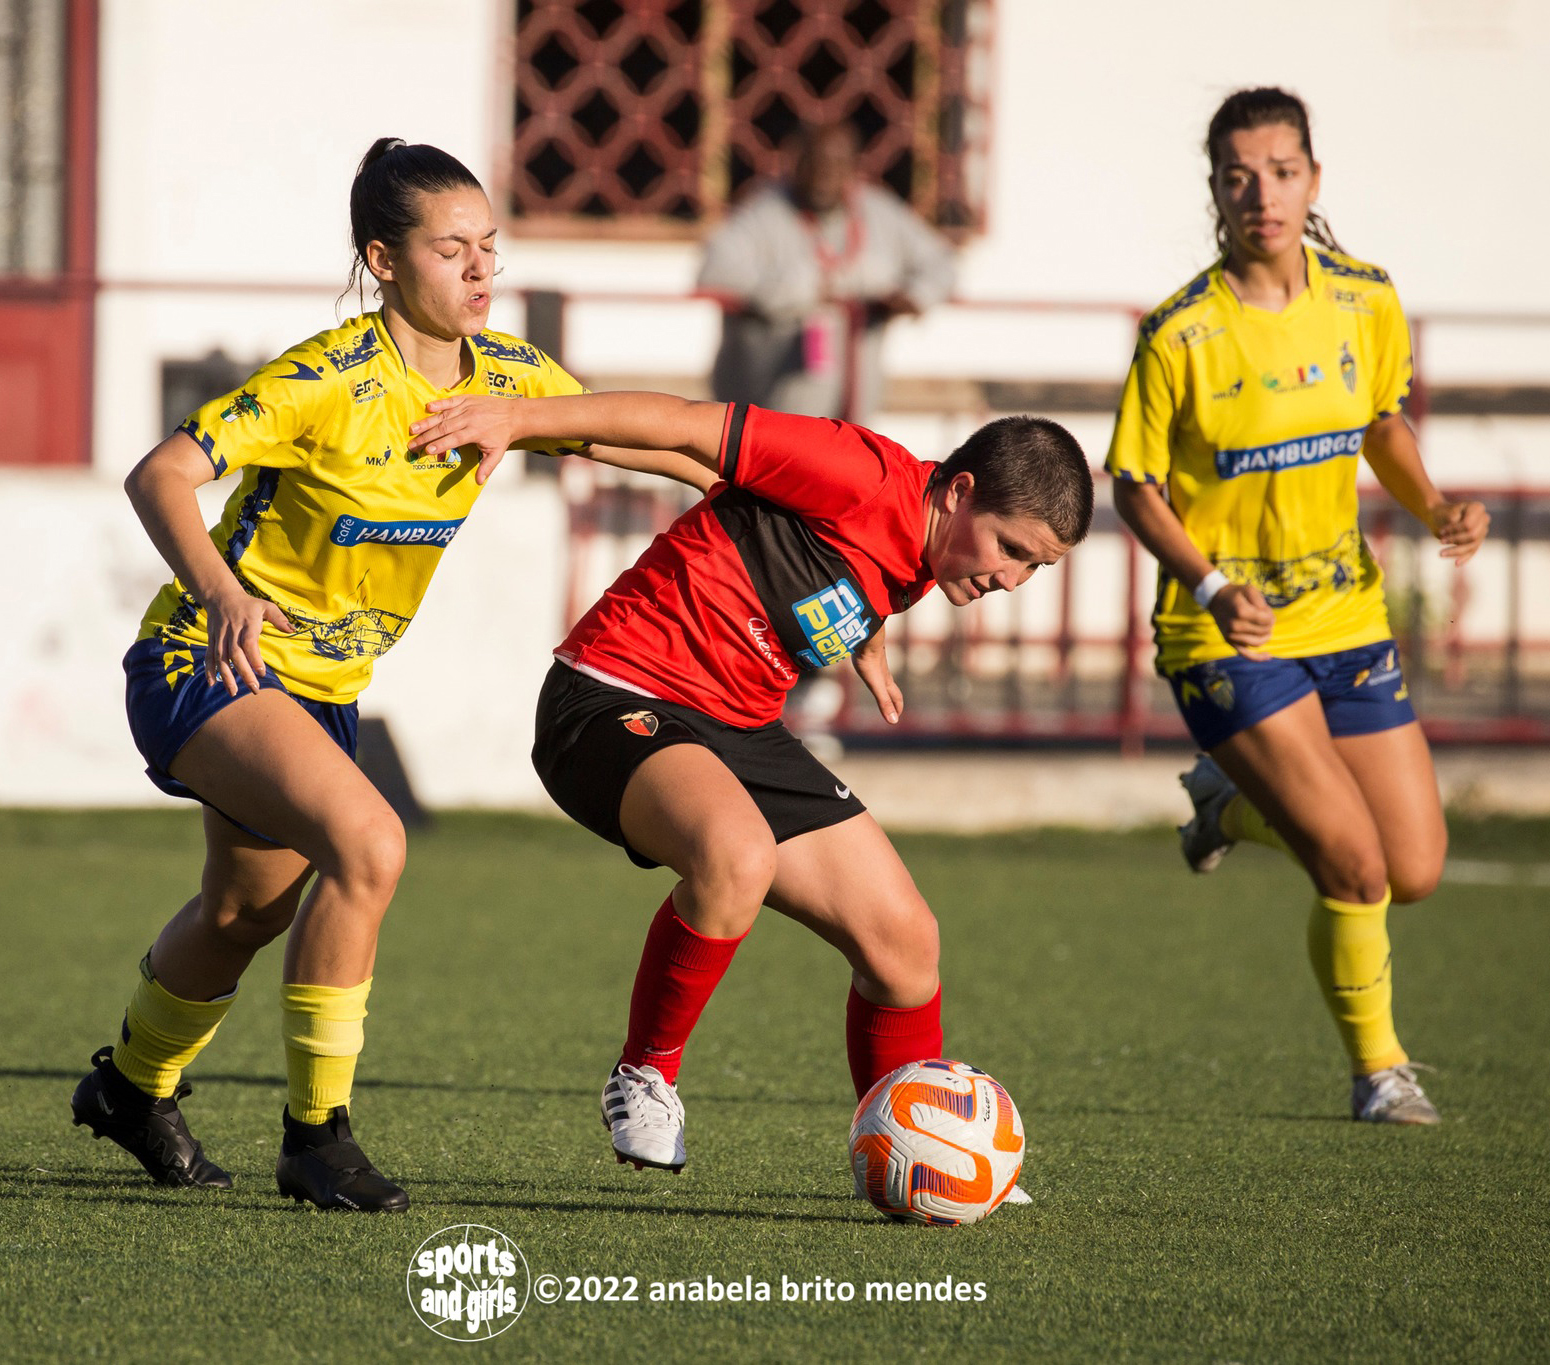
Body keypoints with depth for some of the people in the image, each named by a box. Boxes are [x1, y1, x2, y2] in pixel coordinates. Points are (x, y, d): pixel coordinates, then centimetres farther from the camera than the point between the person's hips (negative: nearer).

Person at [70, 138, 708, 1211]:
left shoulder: (507, 377, -6)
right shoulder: (333, 380, -26)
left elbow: (626, 436, 8)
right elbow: (161, 476, -30)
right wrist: (217, 594, -46)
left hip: (322, 685, 8)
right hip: (206, 666, -8)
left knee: (247, 911, 23)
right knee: (368, 844, -28)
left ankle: (133, 1086, 50)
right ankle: (316, 1133, -19)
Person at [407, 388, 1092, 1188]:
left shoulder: (918, 562, 8)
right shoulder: (867, 480, -20)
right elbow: (691, 427, -20)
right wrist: (517, 421, -22)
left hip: (739, 730, 9)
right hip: (617, 700, -9)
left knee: (903, 940, 3)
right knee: (738, 853, -39)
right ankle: (645, 1077, -17)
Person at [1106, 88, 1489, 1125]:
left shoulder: (1367, 303, -2)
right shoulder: (1180, 336, -16)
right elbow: (1136, 488, -7)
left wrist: (1434, 509, -3)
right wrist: (1211, 588, -23)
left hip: (1346, 616, 5)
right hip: (1226, 637, -5)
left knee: (1417, 873, 5)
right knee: (1357, 872, -16)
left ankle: (1234, 802, 32)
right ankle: (1378, 1068, 15)